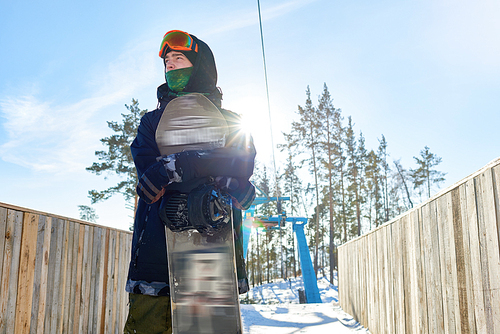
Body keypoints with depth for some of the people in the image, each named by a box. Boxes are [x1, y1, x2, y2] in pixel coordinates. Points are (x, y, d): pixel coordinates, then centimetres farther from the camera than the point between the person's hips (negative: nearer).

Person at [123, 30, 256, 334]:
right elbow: (146, 164, 1)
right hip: (159, 236, 1)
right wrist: (220, 181, -12)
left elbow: (242, 165, -2)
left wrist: (175, 166, -16)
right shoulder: (153, 121, 22)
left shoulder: (229, 122, 19)